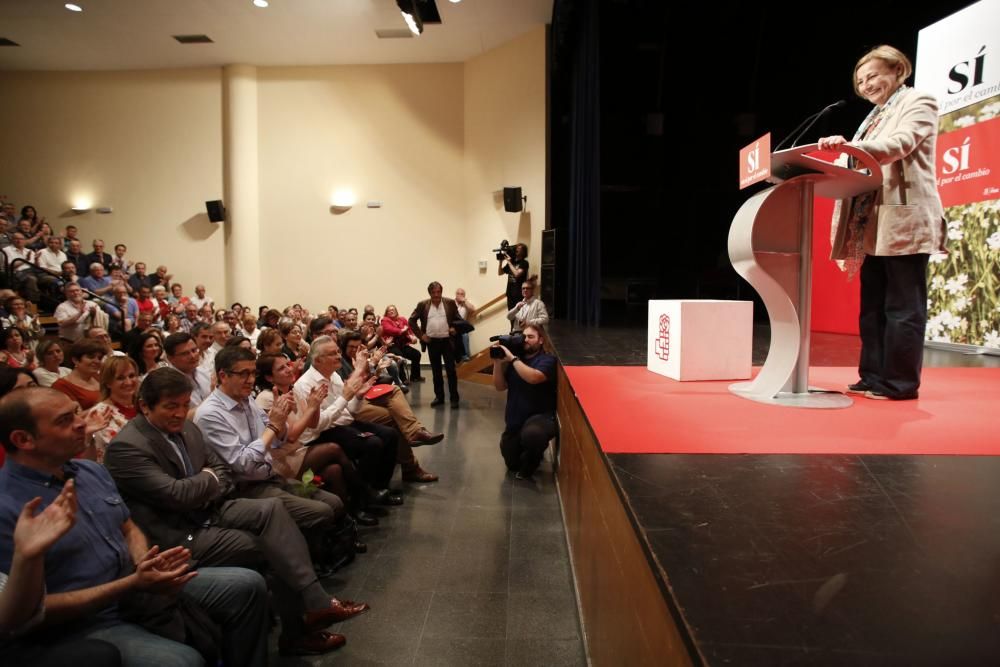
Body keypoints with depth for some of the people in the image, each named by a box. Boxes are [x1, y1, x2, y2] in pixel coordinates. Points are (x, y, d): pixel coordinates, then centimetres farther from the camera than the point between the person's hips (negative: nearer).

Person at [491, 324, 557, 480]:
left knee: (531, 434, -41)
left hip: (540, 416, -6)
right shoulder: (515, 360, 4)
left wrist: (512, 358, -27)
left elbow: (533, 377, -32)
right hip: (515, 420, 6)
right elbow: (500, 387, 1)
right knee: (511, 464, 12)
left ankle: (530, 464, -7)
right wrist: (498, 363, -12)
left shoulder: (547, 360, -12)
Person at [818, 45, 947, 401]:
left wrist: (849, 146, -33)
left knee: (902, 306, -5)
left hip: (905, 222, -8)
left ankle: (900, 383, -1)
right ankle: (874, 378, 13)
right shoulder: (874, 117, 23)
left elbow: (899, 144, -20)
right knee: (873, 306, 8)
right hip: (873, 226, 8)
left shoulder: (918, 102, 1)